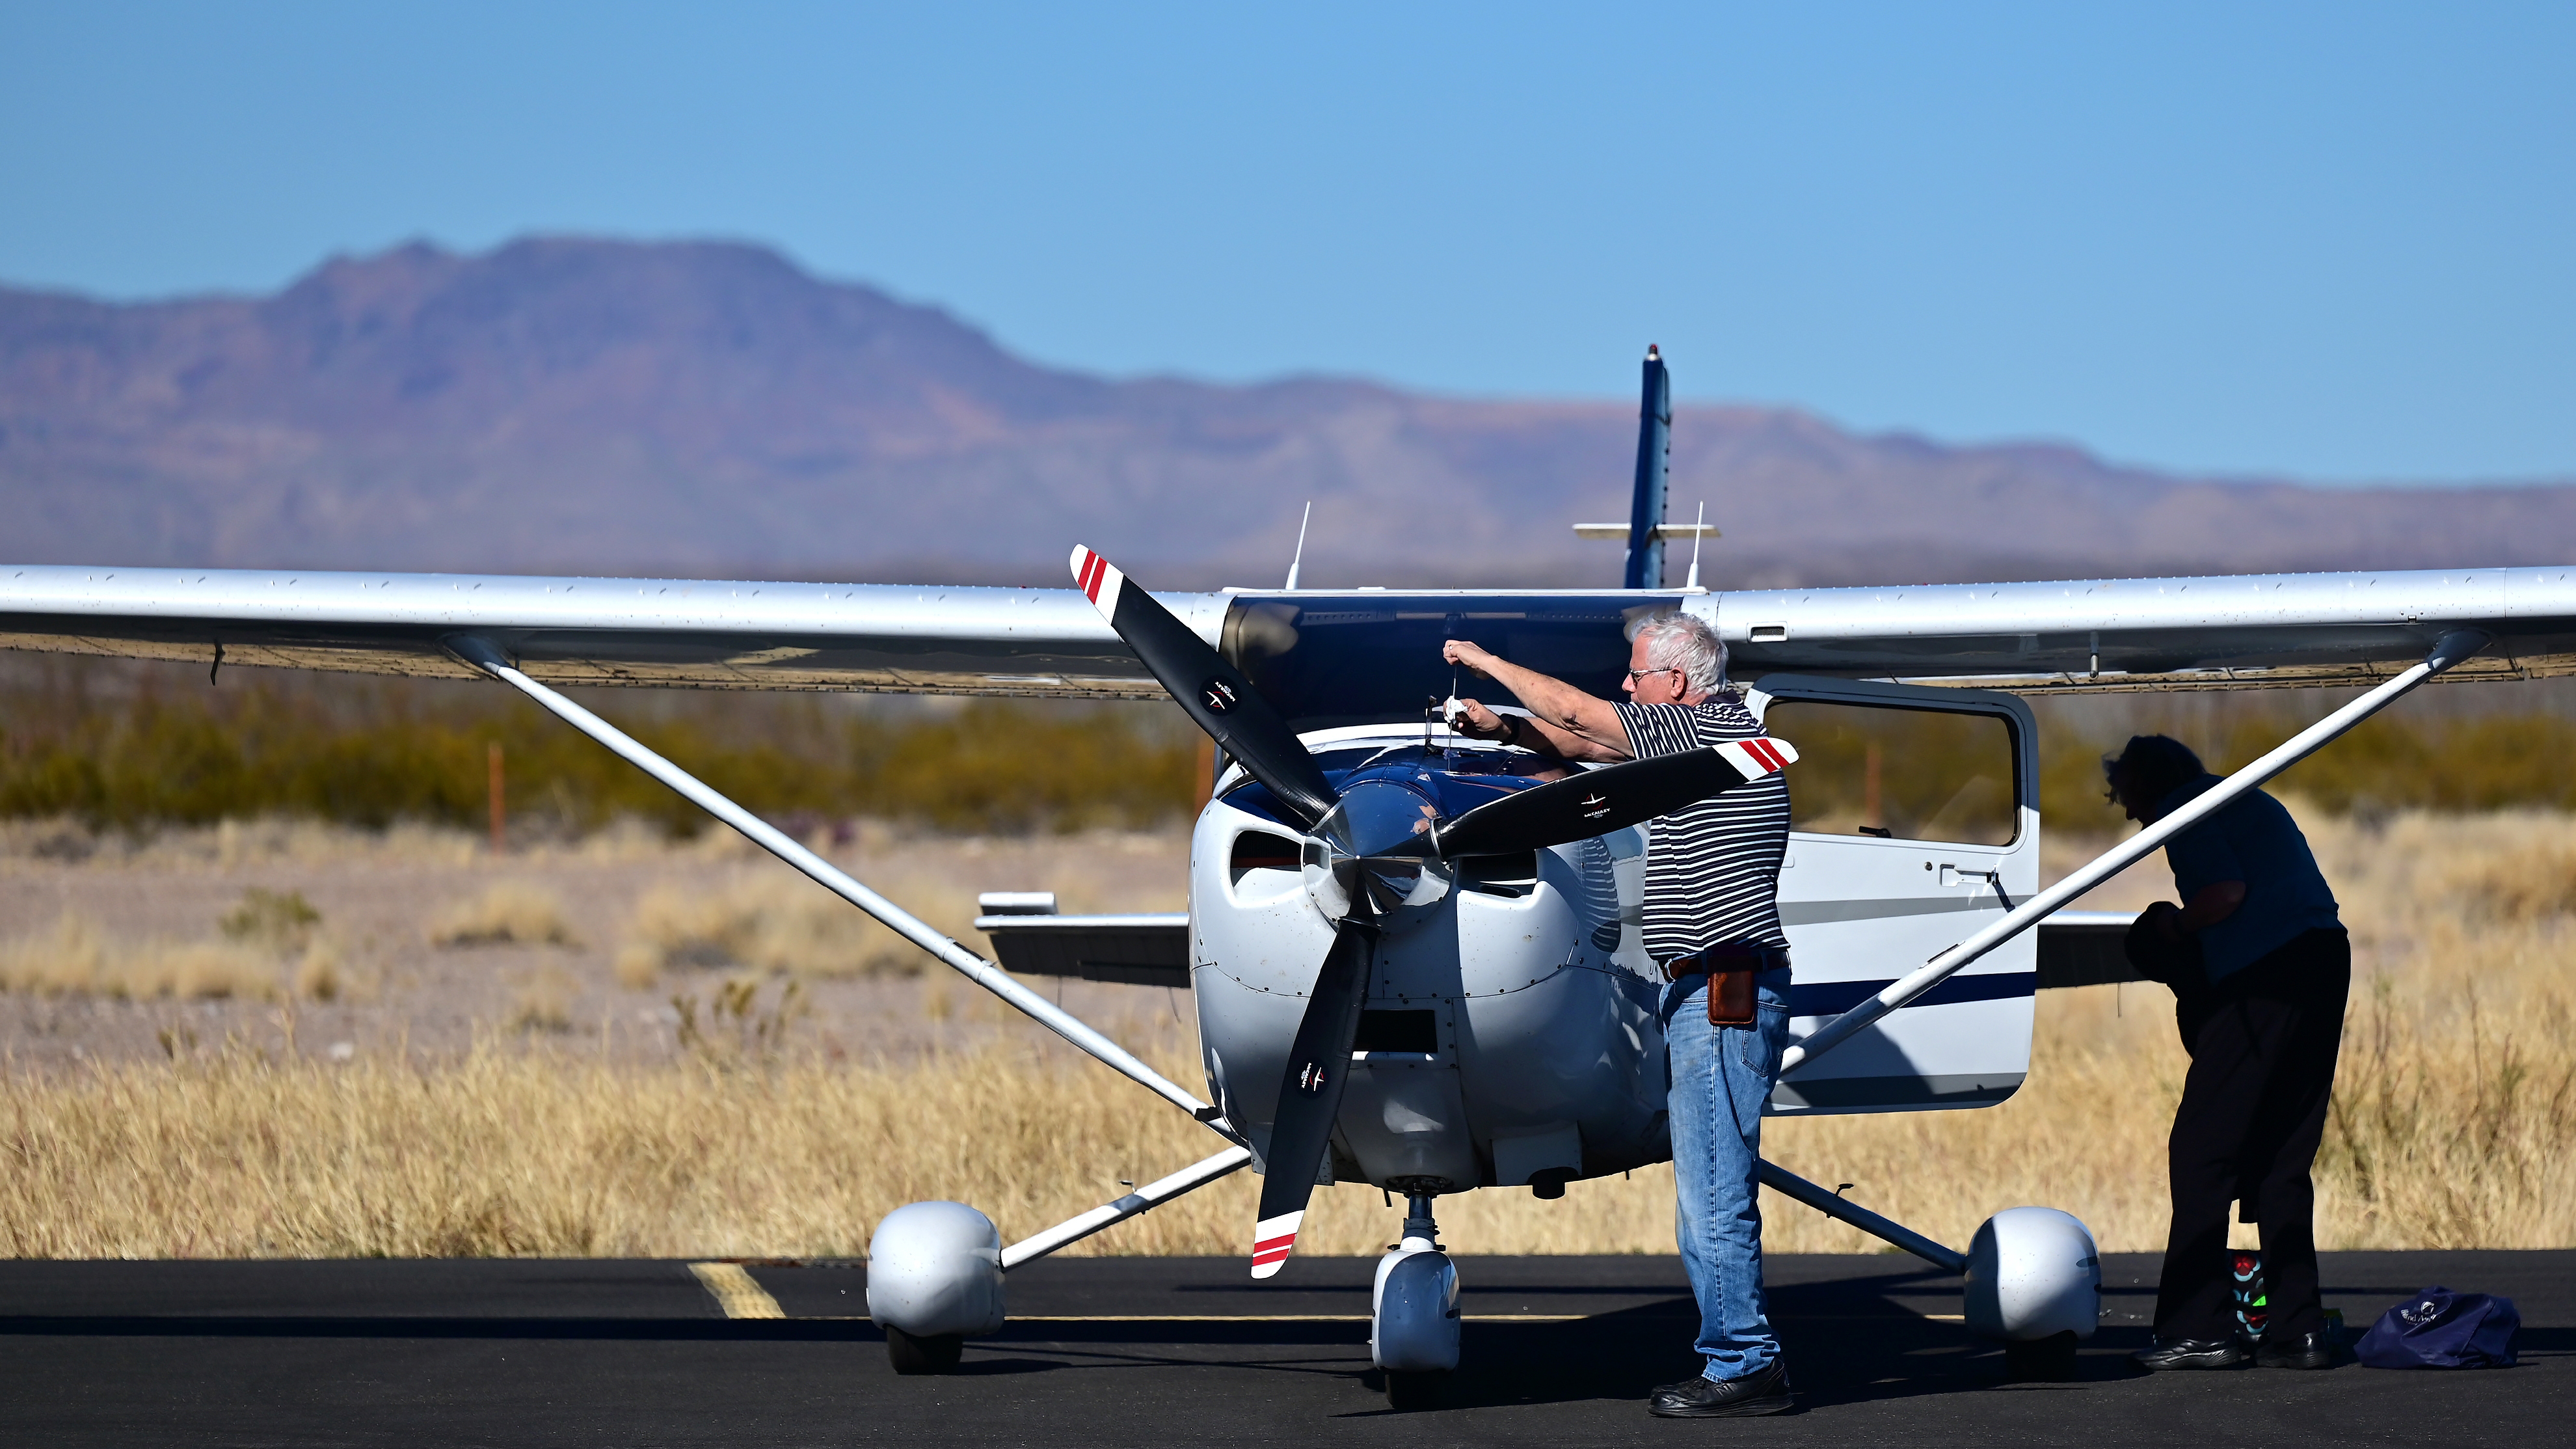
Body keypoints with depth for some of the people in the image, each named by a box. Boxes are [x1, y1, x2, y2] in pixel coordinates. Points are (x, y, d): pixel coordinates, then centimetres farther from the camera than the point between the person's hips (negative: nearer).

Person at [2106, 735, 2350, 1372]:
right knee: (2281, 1159, 12)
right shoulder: (2252, 802, 27)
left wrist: (2174, 926, 4)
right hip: (2322, 960, 9)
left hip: (2263, 977, -9)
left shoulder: (2183, 811, 0)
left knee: (2201, 1151, -4)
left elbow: (2227, 893, -13)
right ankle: (2297, 1330, 8)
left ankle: (2199, 1329, -7)